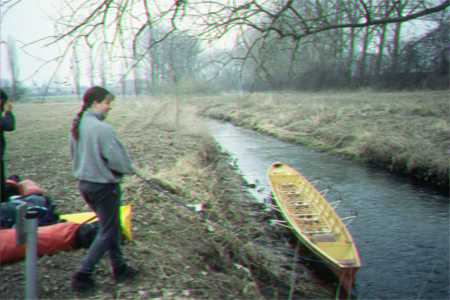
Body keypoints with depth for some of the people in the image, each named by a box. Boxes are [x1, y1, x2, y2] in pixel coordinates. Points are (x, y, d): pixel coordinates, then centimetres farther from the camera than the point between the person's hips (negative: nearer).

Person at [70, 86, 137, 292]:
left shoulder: (76, 126, 3)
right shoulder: (102, 128, -24)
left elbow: (75, 155, 12)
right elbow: (118, 159, -21)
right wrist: (128, 168, -1)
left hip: (84, 184, 9)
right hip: (104, 185, -9)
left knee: (110, 227, 20)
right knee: (107, 233, 6)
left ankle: (119, 268, 30)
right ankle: (82, 275, 8)